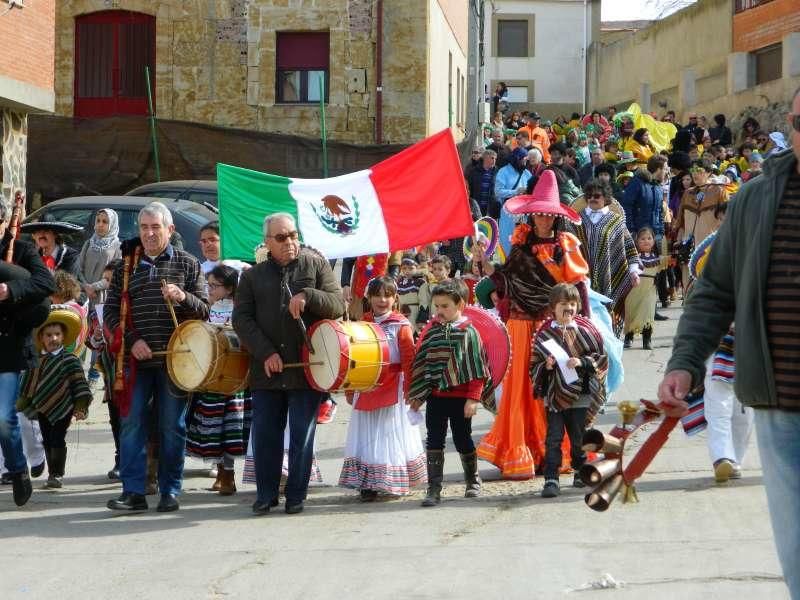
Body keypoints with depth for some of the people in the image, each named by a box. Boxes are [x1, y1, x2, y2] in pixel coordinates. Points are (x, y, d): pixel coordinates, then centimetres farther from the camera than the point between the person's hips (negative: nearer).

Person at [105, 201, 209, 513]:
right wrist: (131, 340, -7)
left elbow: (204, 310, 4)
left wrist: (183, 297, -17)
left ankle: (170, 492, 9)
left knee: (172, 426, 2)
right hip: (137, 359, 2)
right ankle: (133, 492, 2)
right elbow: (110, 311, 9)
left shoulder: (187, 264, 6)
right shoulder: (126, 267, 10)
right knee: (132, 424, -2)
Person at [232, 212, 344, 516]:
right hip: (266, 370, 2)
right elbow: (241, 318, 2)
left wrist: (307, 296, -19)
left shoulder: (316, 264, 6)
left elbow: (338, 305, -1)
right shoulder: (253, 276, 9)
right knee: (265, 434, 4)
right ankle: (266, 494, 15)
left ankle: (296, 495, 13)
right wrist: (265, 353, -10)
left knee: (302, 436, 3)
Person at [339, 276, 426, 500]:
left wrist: (409, 390, -10)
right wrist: (350, 390, 12)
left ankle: (395, 484, 10)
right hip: (366, 392, 4)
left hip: (393, 390, -4)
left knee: (391, 436, 1)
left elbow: (409, 361, -7)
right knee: (367, 437, 4)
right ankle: (367, 484, 7)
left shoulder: (401, 326, -5)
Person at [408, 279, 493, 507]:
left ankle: (473, 480, 31)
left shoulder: (468, 332, -7)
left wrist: (473, 398, -12)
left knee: (463, 440, 9)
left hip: (460, 398, -4)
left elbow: (477, 368, -8)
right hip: (435, 396, 4)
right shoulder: (433, 331, 6)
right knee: (434, 442, -1)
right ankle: (434, 489, -1)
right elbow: (421, 363, 13)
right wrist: (417, 395, 12)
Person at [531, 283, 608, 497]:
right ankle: (551, 480, -6)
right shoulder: (544, 333, 0)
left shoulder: (585, 330, 0)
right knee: (553, 438, -5)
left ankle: (580, 472, 30)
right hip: (554, 395, 0)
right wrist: (546, 367, -16)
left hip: (580, 396, 0)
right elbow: (534, 366, 4)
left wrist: (582, 362, -12)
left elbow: (602, 358, 3)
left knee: (578, 438, 12)